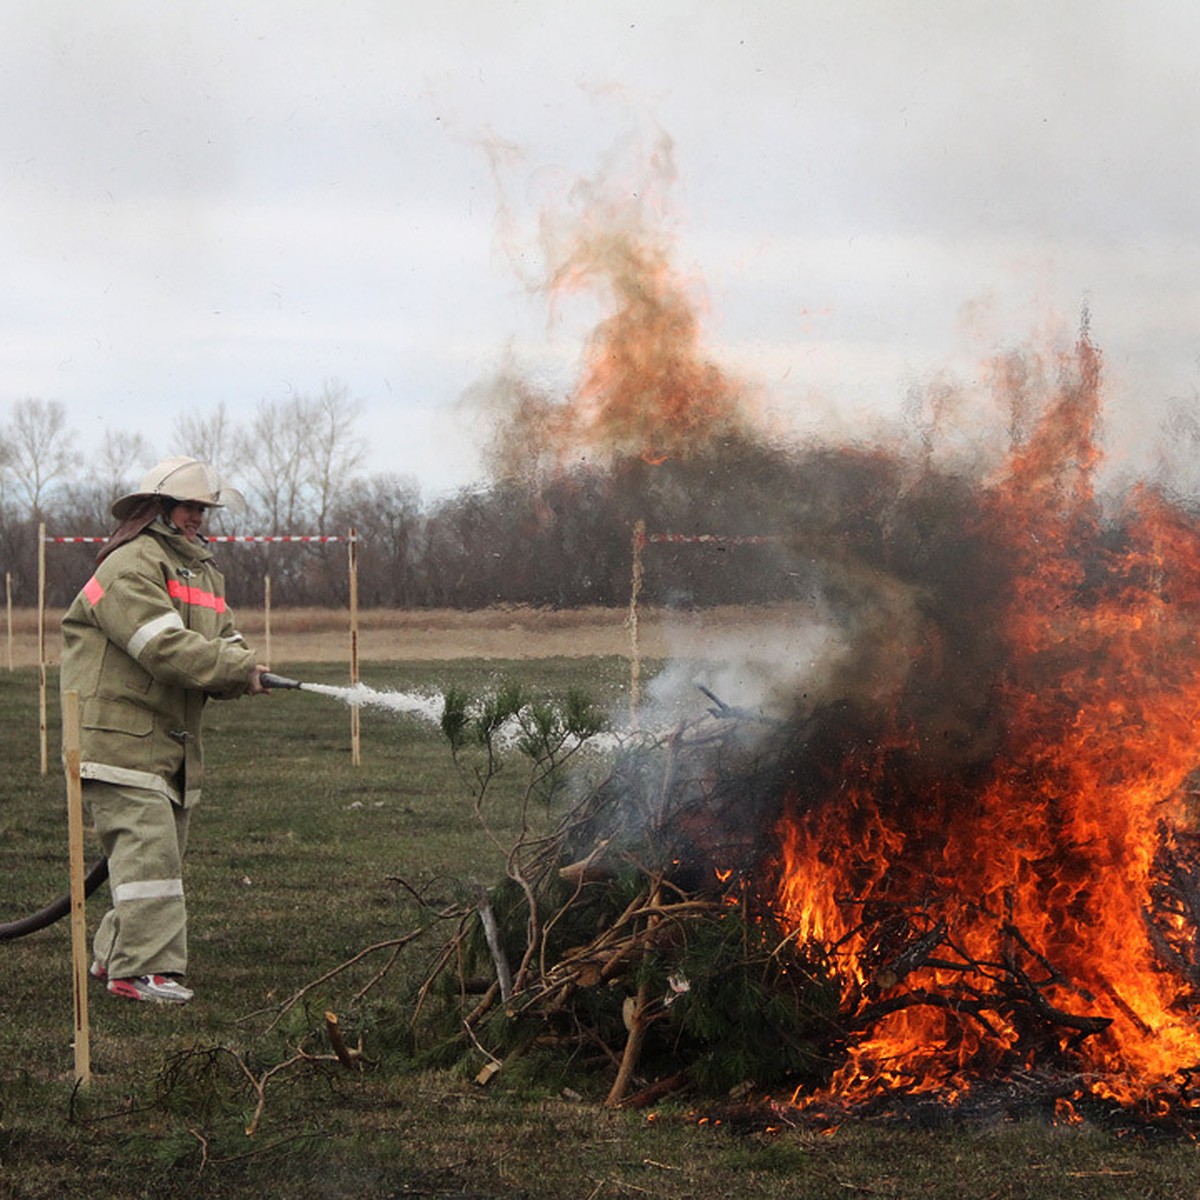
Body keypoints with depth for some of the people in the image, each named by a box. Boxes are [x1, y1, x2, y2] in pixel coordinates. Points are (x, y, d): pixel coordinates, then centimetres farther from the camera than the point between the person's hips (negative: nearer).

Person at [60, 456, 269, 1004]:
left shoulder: (203, 572, 20)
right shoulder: (130, 568, -12)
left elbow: (224, 643, 14)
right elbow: (165, 646, -23)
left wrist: (242, 670, -11)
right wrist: (243, 672, -22)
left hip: (173, 741, 10)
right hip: (117, 737, -10)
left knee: (165, 851, 12)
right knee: (148, 848, -16)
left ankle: (115, 954, 23)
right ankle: (143, 968, -17)